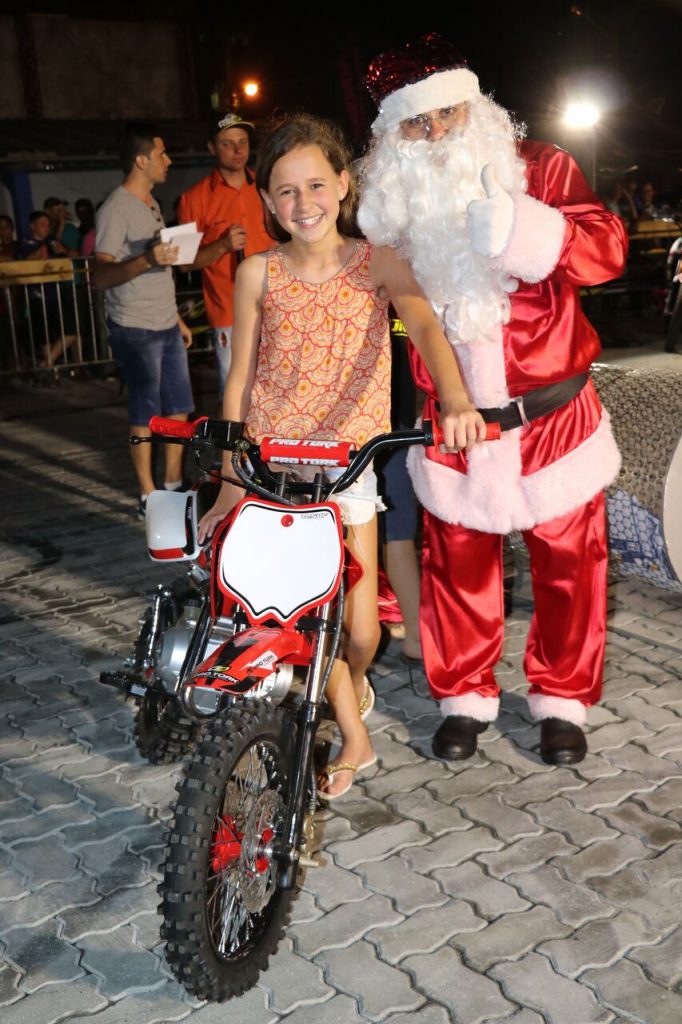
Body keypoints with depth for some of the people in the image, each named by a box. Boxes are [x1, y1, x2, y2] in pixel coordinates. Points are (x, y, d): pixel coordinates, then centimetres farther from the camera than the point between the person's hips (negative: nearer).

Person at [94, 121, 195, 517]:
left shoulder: (151, 203, 16)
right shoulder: (116, 210, -13)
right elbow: (101, 275, -22)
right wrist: (146, 260, -37)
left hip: (167, 327, 9)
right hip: (137, 331, -9)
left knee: (179, 409, 12)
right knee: (146, 416, -1)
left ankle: (174, 484, 25)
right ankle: (148, 496, 9)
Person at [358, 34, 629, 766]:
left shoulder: (538, 168, -6)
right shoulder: (392, 204, 1)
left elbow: (607, 245, -19)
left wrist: (526, 231, -35)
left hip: (552, 417, -1)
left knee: (568, 561, 9)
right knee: (457, 565, 9)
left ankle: (562, 698, 28)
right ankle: (464, 695, 29)